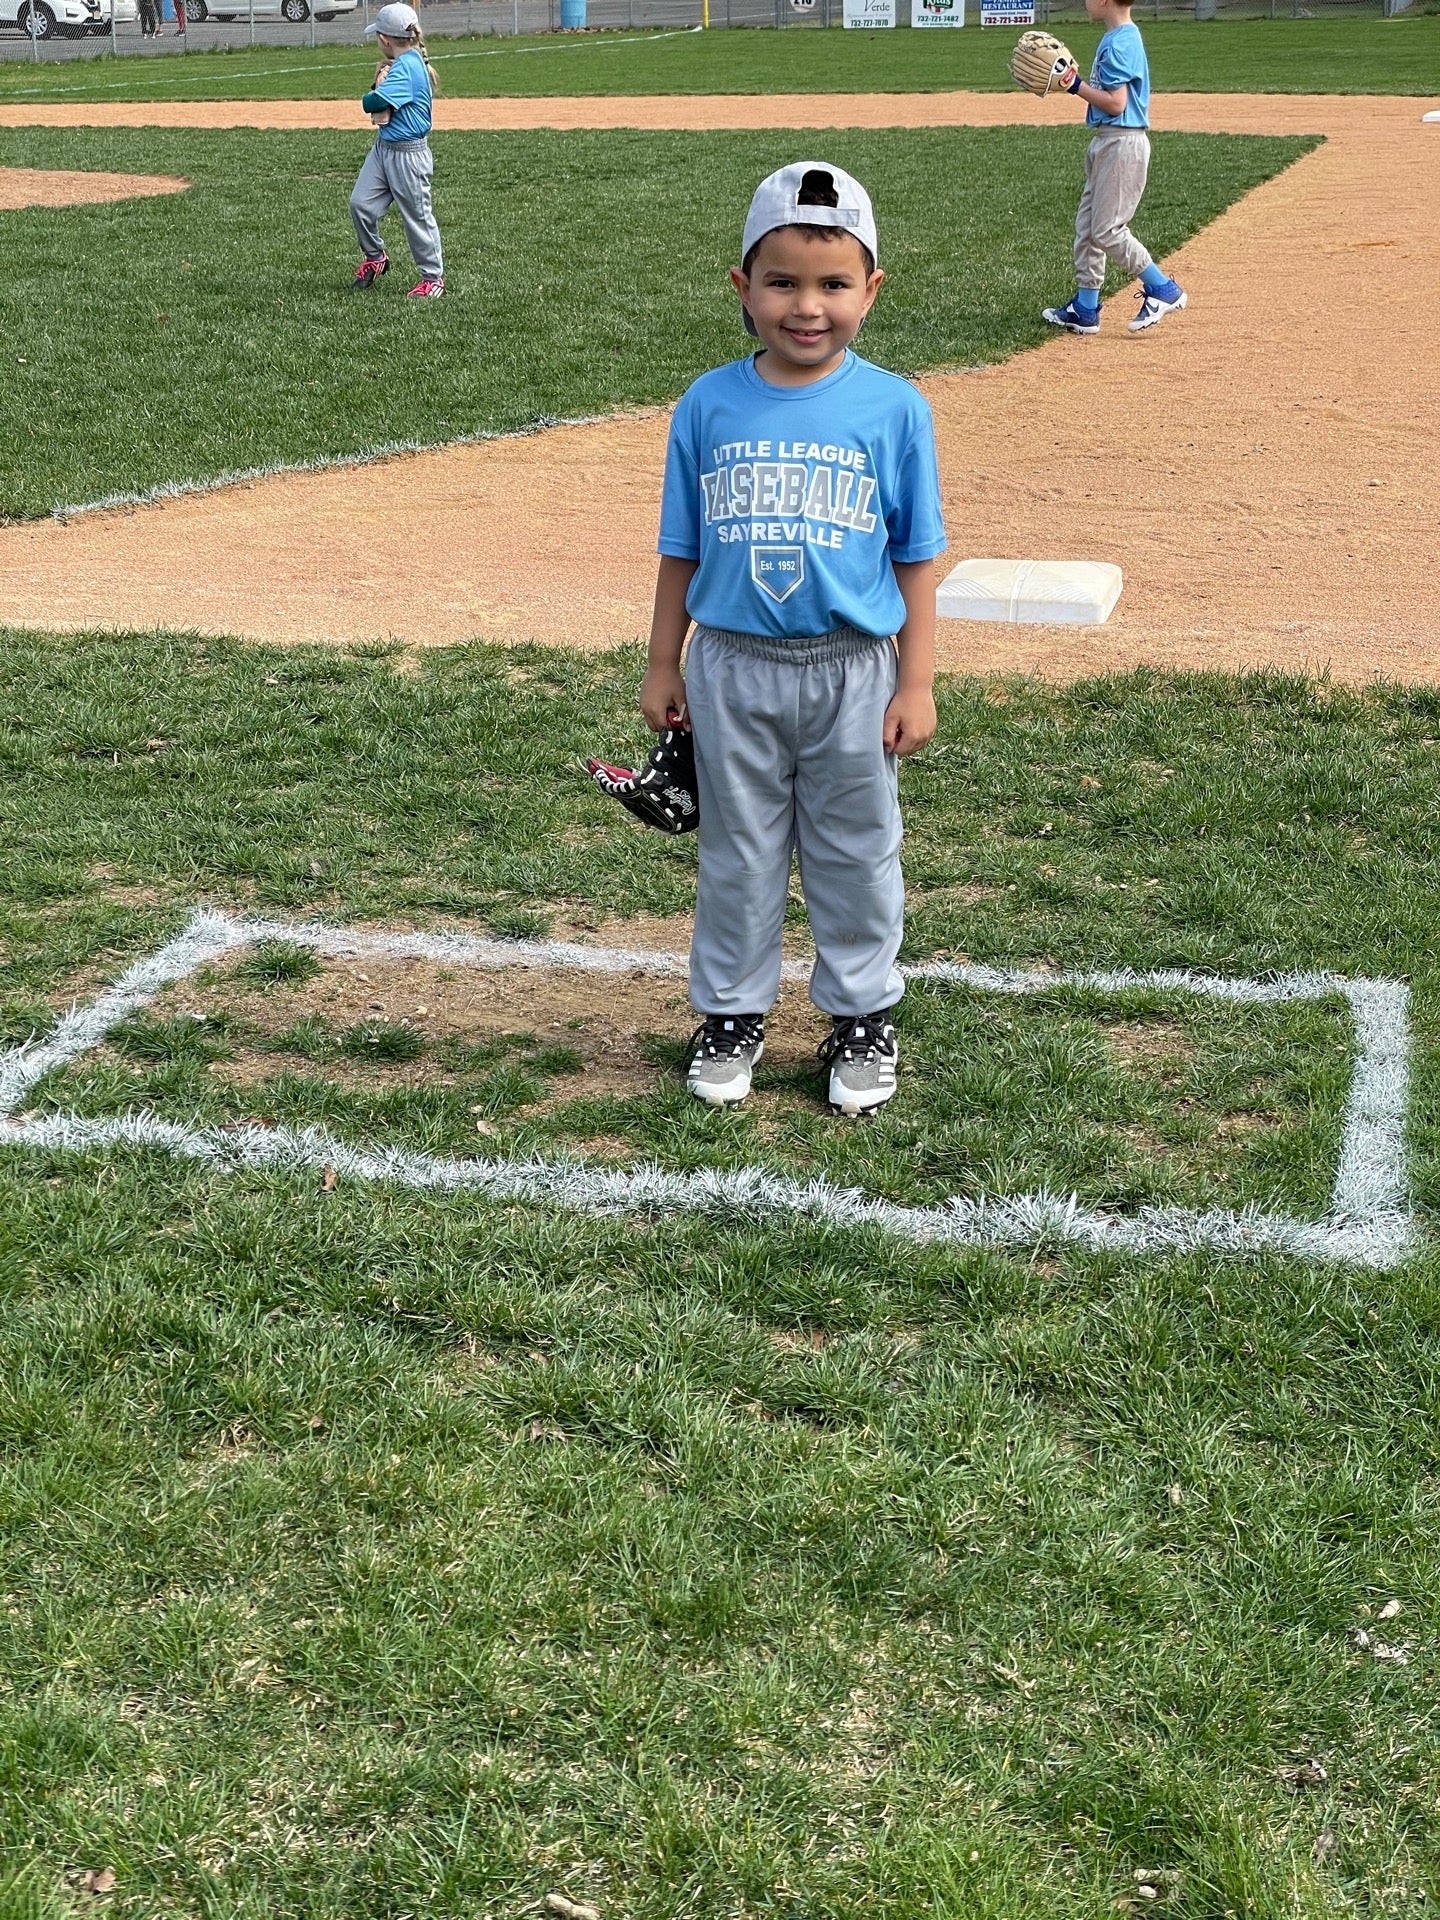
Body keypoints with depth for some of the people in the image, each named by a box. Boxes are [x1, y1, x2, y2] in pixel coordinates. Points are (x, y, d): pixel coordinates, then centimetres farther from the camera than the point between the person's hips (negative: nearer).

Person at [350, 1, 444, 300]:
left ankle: (433, 277, 15)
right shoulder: (404, 63, 9)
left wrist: (375, 92, -4)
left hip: (408, 154, -9)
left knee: (417, 216, 2)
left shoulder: (407, 66, -21)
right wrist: (379, 84, -7)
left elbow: (372, 103, -27)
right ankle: (375, 257, 26)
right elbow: (381, 97, 13)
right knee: (361, 203, 6)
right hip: (383, 147, 9)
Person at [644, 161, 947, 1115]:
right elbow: (682, 549, 5)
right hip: (733, 670, 1)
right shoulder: (709, 407, -3)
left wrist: (917, 682, -5)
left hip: (852, 674, -1)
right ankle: (731, 1013, 30)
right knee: (737, 852, 14)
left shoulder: (895, 408, -6)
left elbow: (915, 559, -2)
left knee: (856, 851, 12)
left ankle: (863, 1016, 29)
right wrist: (662, 666, 6)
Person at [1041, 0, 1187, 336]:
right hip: (1106, 142, 11)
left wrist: (1076, 85, -16)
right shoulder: (1116, 37, 14)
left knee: (1107, 229, -8)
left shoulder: (1119, 43, -17)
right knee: (1088, 226, 12)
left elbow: (1116, 103, -21)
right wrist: (1076, 82, 8)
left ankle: (1163, 290, 0)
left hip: (1122, 144, -11)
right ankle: (1085, 309, 17)